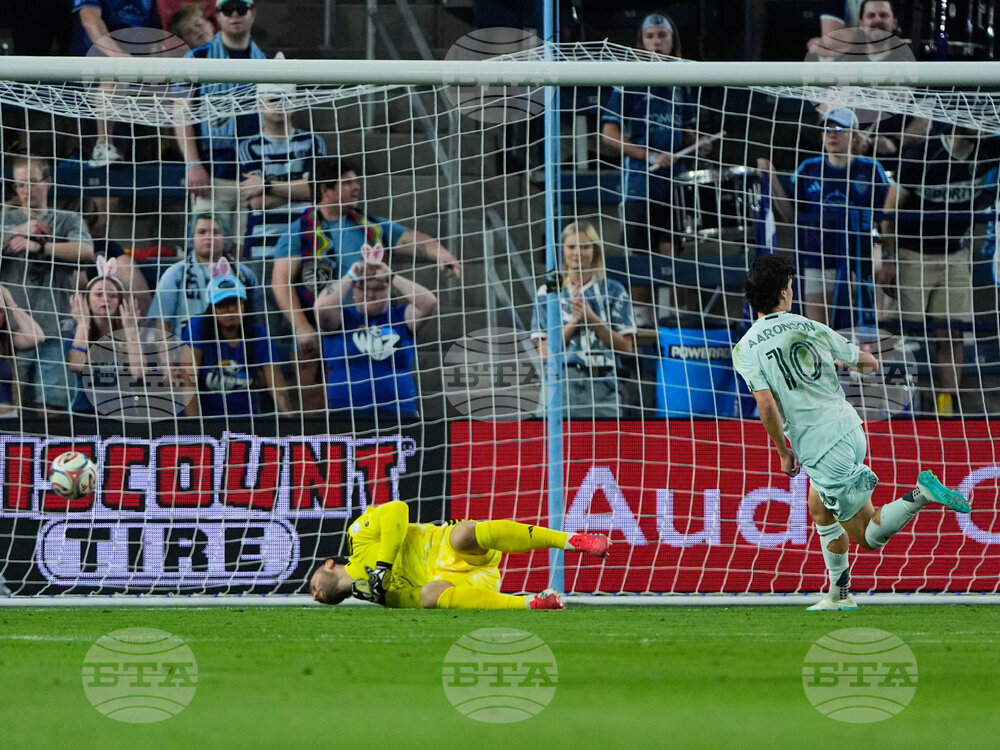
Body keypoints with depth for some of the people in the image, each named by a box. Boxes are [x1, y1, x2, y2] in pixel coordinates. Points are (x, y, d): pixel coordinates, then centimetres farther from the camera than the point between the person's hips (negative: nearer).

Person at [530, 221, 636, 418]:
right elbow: (544, 351, 4)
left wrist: (592, 319, -7)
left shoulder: (613, 291, 10)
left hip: (603, 387, 0)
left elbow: (626, 347, 3)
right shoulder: (547, 292, 11)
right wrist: (574, 322, -7)